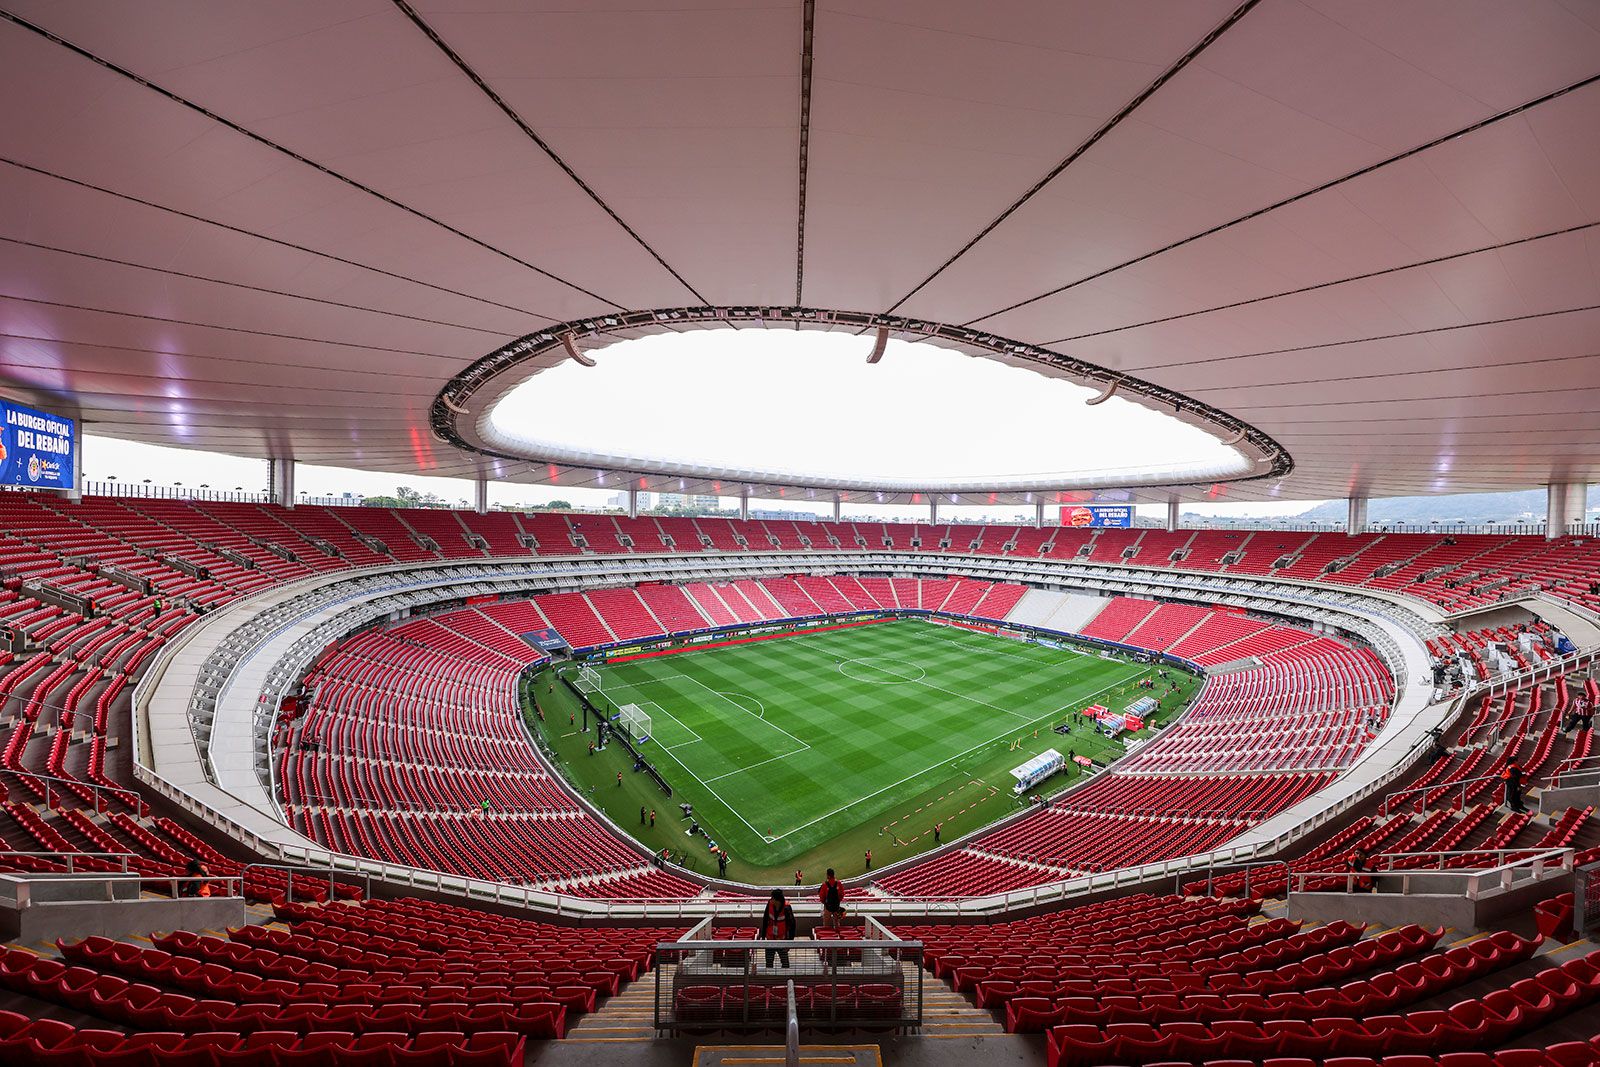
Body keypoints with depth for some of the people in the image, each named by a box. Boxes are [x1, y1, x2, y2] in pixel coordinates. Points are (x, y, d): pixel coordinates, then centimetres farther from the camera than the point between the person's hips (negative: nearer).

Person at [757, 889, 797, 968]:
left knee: (785, 962, 9)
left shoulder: (786, 908, -21)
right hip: (770, 939, 3)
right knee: (768, 963, 13)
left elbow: (792, 925, -13)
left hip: (782, 941, -3)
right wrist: (762, 936, 7)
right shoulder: (769, 905, -12)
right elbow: (765, 921, 3)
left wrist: (789, 941, -13)